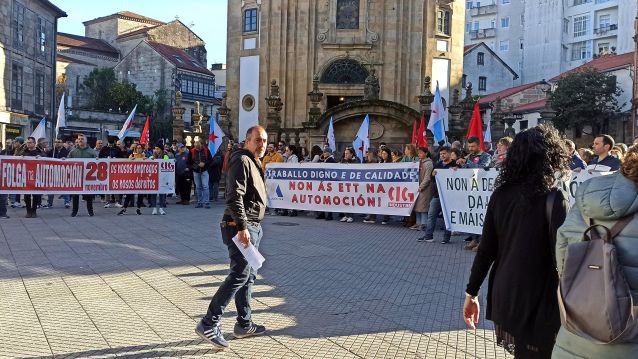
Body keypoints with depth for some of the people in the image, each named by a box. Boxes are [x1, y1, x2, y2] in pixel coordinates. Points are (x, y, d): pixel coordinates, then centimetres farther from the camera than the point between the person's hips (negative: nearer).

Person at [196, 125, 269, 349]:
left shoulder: (254, 163, 20)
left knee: (248, 276, 14)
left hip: (253, 226, 10)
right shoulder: (242, 161, -12)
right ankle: (209, 324, -6)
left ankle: (244, 324, 23)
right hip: (241, 227, -10)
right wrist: (243, 227, -26)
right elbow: (235, 197, -22)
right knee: (239, 275, -12)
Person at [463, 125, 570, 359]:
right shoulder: (553, 198, -15)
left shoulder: (501, 194, 0)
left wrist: (471, 293, 10)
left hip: (502, 297, 5)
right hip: (537, 304, -5)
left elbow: (486, 249, 3)